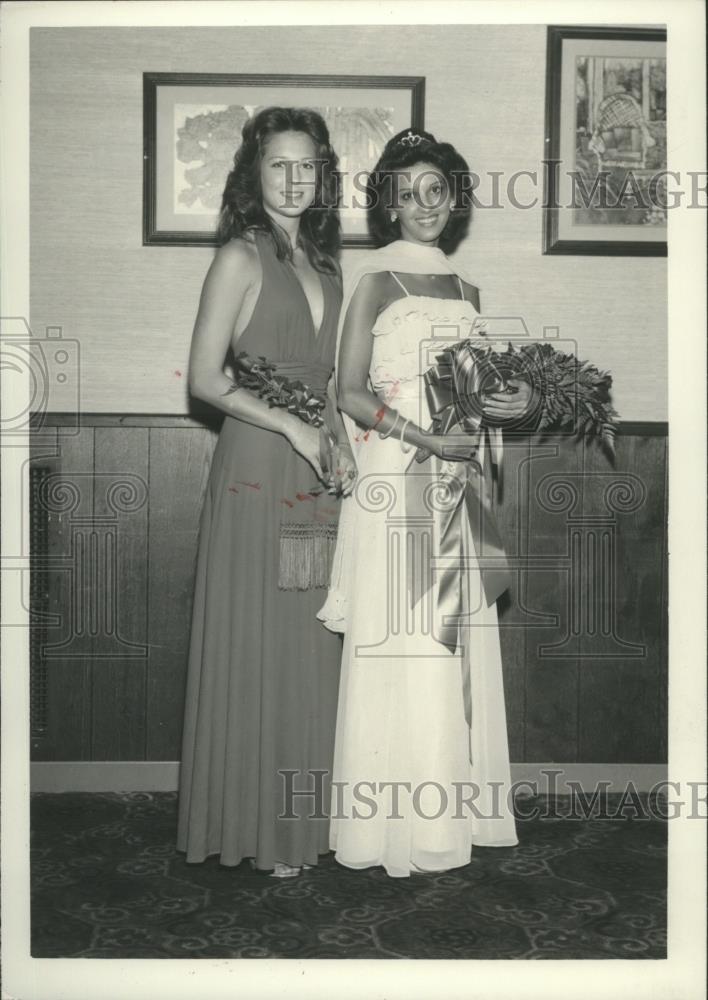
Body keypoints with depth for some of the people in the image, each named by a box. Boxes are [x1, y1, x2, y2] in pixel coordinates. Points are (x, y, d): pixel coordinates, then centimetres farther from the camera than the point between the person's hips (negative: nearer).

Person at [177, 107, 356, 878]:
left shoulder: (322, 262, 15)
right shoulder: (241, 257, -5)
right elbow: (205, 379, -9)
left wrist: (338, 441, 2)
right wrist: (293, 426, -15)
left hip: (318, 482, 7)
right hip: (255, 474, -6)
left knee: (311, 649, 11)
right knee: (256, 650, 1)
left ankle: (303, 815, 25)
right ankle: (254, 825, 16)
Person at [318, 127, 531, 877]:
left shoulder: (464, 288, 16)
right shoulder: (375, 280, -3)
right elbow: (350, 395, -9)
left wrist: (510, 402, 1)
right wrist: (428, 440, -19)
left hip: (456, 488, 6)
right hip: (395, 485, -6)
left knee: (456, 647, 9)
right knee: (402, 651, -3)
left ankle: (452, 807, 22)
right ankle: (398, 823, 10)